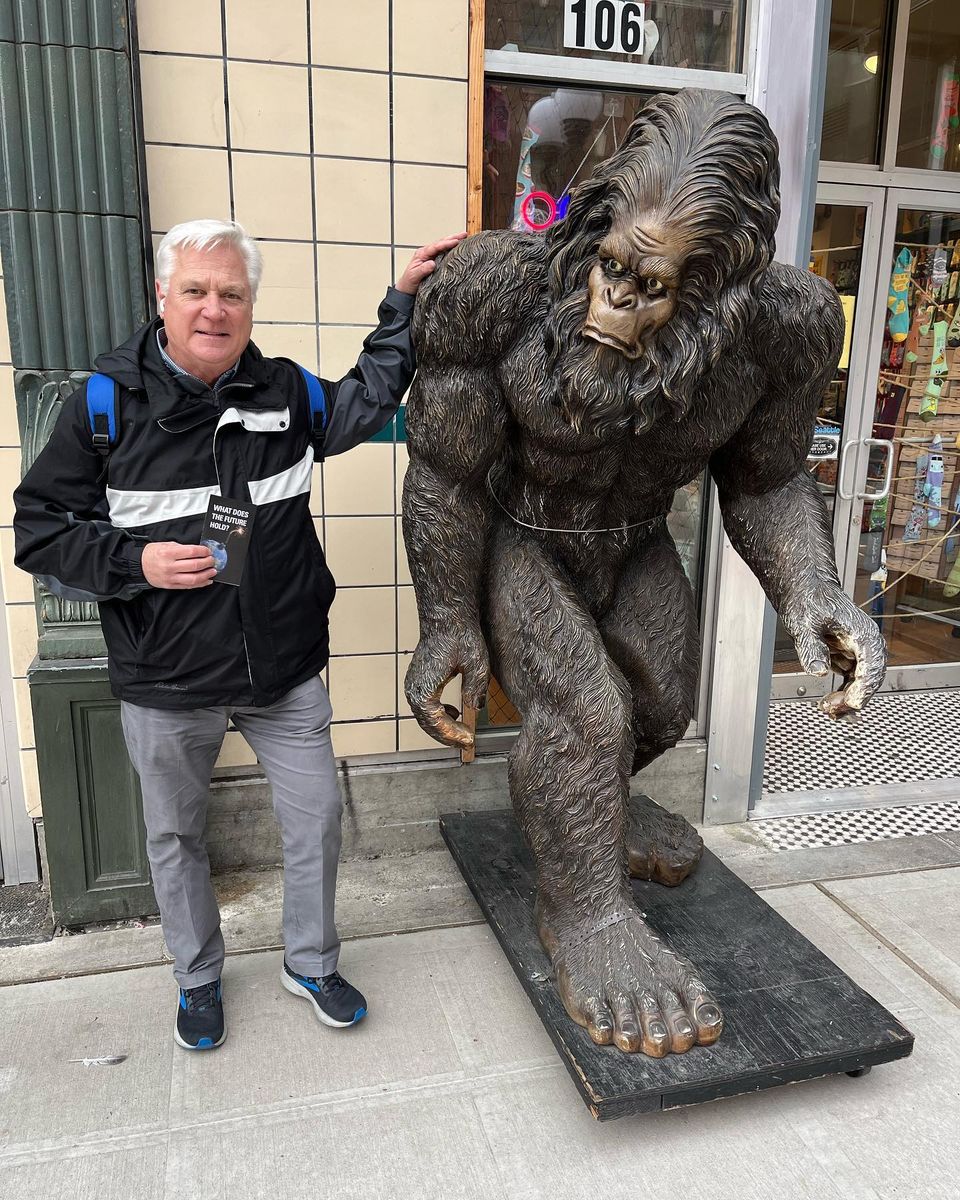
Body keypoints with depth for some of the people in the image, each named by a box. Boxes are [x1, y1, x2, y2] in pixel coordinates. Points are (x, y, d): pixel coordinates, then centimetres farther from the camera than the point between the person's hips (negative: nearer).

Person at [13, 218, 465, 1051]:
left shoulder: (284, 392, -1)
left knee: (317, 820, 12)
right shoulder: (104, 406, -9)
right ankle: (199, 979, 44)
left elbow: (368, 403, 18)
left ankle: (311, 963, 39)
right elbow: (40, 533, -3)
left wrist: (405, 303, 13)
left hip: (284, 670, 2)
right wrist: (135, 562, -20)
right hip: (165, 685, -1)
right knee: (175, 835, 17)